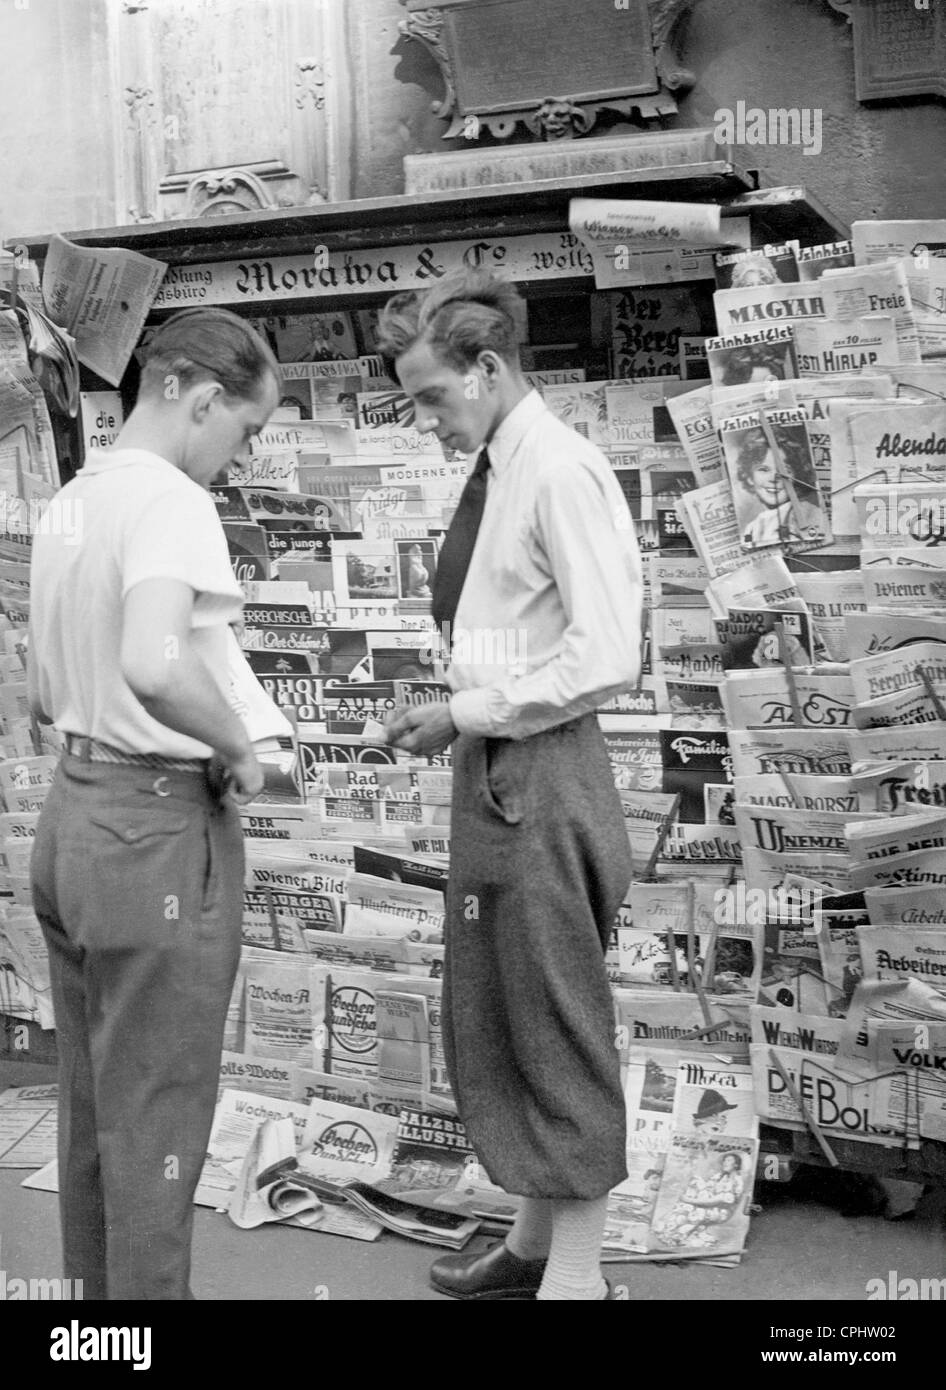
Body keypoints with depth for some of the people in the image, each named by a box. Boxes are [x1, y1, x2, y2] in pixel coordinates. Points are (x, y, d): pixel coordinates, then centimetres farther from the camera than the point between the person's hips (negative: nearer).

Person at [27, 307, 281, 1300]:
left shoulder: (67, 501, 11)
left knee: (91, 1106, 19)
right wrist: (237, 748, -17)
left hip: (71, 809, 9)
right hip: (159, 827, -9)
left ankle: (98, 1285, 34)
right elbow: (155, 664, -33)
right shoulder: (168, 498, -16)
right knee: (155, 1122, 4)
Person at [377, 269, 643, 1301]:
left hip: (543, 776, -9)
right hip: (493, 773, 9)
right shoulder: (497, 470, 12)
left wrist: (468, 714, -14)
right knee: (487, 1017, 17)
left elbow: (604, 659, -20)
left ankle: (576, 1274, 20)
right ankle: (533, 1242, 34)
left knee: (558, 1022, 3)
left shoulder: (562, 472, -14)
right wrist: (460, 717, 2)